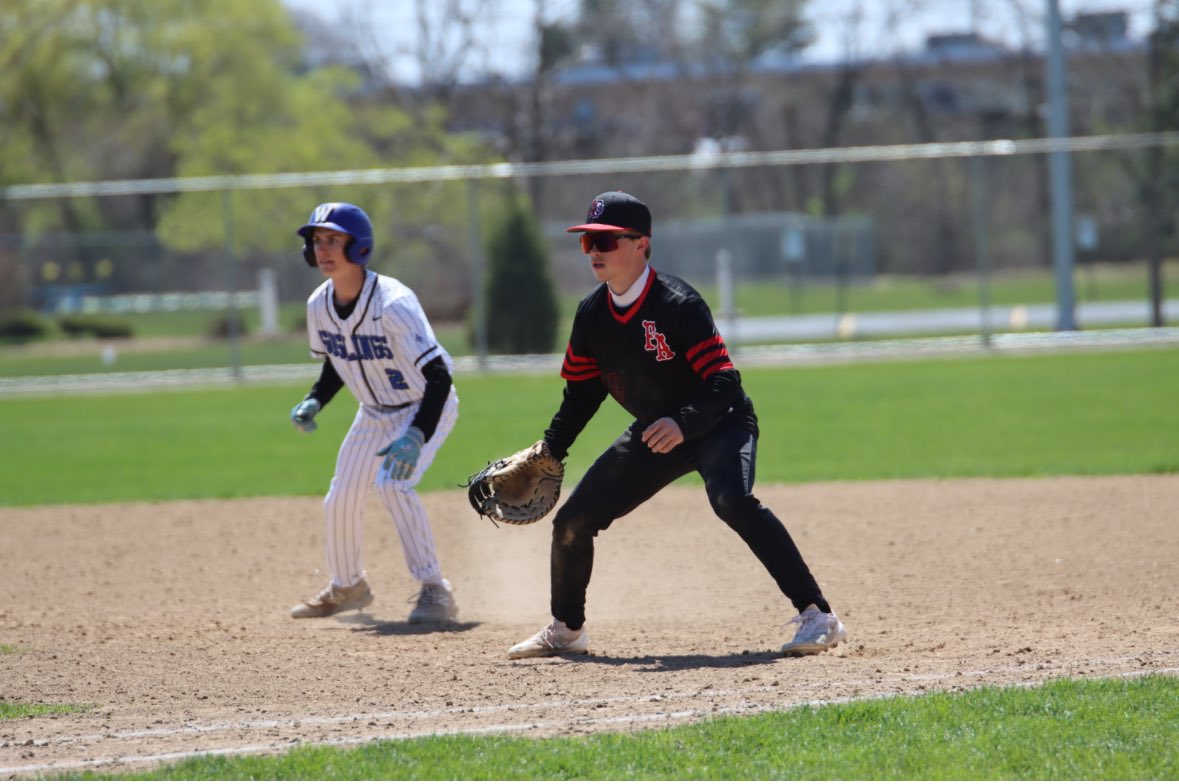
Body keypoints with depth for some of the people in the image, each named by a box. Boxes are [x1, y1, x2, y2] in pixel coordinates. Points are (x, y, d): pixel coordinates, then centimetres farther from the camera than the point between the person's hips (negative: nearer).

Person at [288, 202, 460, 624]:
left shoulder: (392, 303, -32)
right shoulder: (319, 305, -11)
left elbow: (438, 376, -34)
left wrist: (416, 436, -45)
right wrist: (314, 402, -9)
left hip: (425, 409, -7)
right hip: (374, 413, 7)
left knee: (392, 482, -27)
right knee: (341, 499, 9)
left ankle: (435, 590, -18)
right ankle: (347, 587, 35)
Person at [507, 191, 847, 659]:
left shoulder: (677, 305, -25)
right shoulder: (591, 316, -4)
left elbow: (724, 385, -28)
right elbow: (581, 394, 10)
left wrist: (683, 423, -43)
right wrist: (548, 455, 4)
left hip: (719, 425, -7)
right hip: (654, 433, 7)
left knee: (731, 498, -36)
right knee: (573, 521, 5)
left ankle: (817, 616, -35)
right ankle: (566, 631, 30)